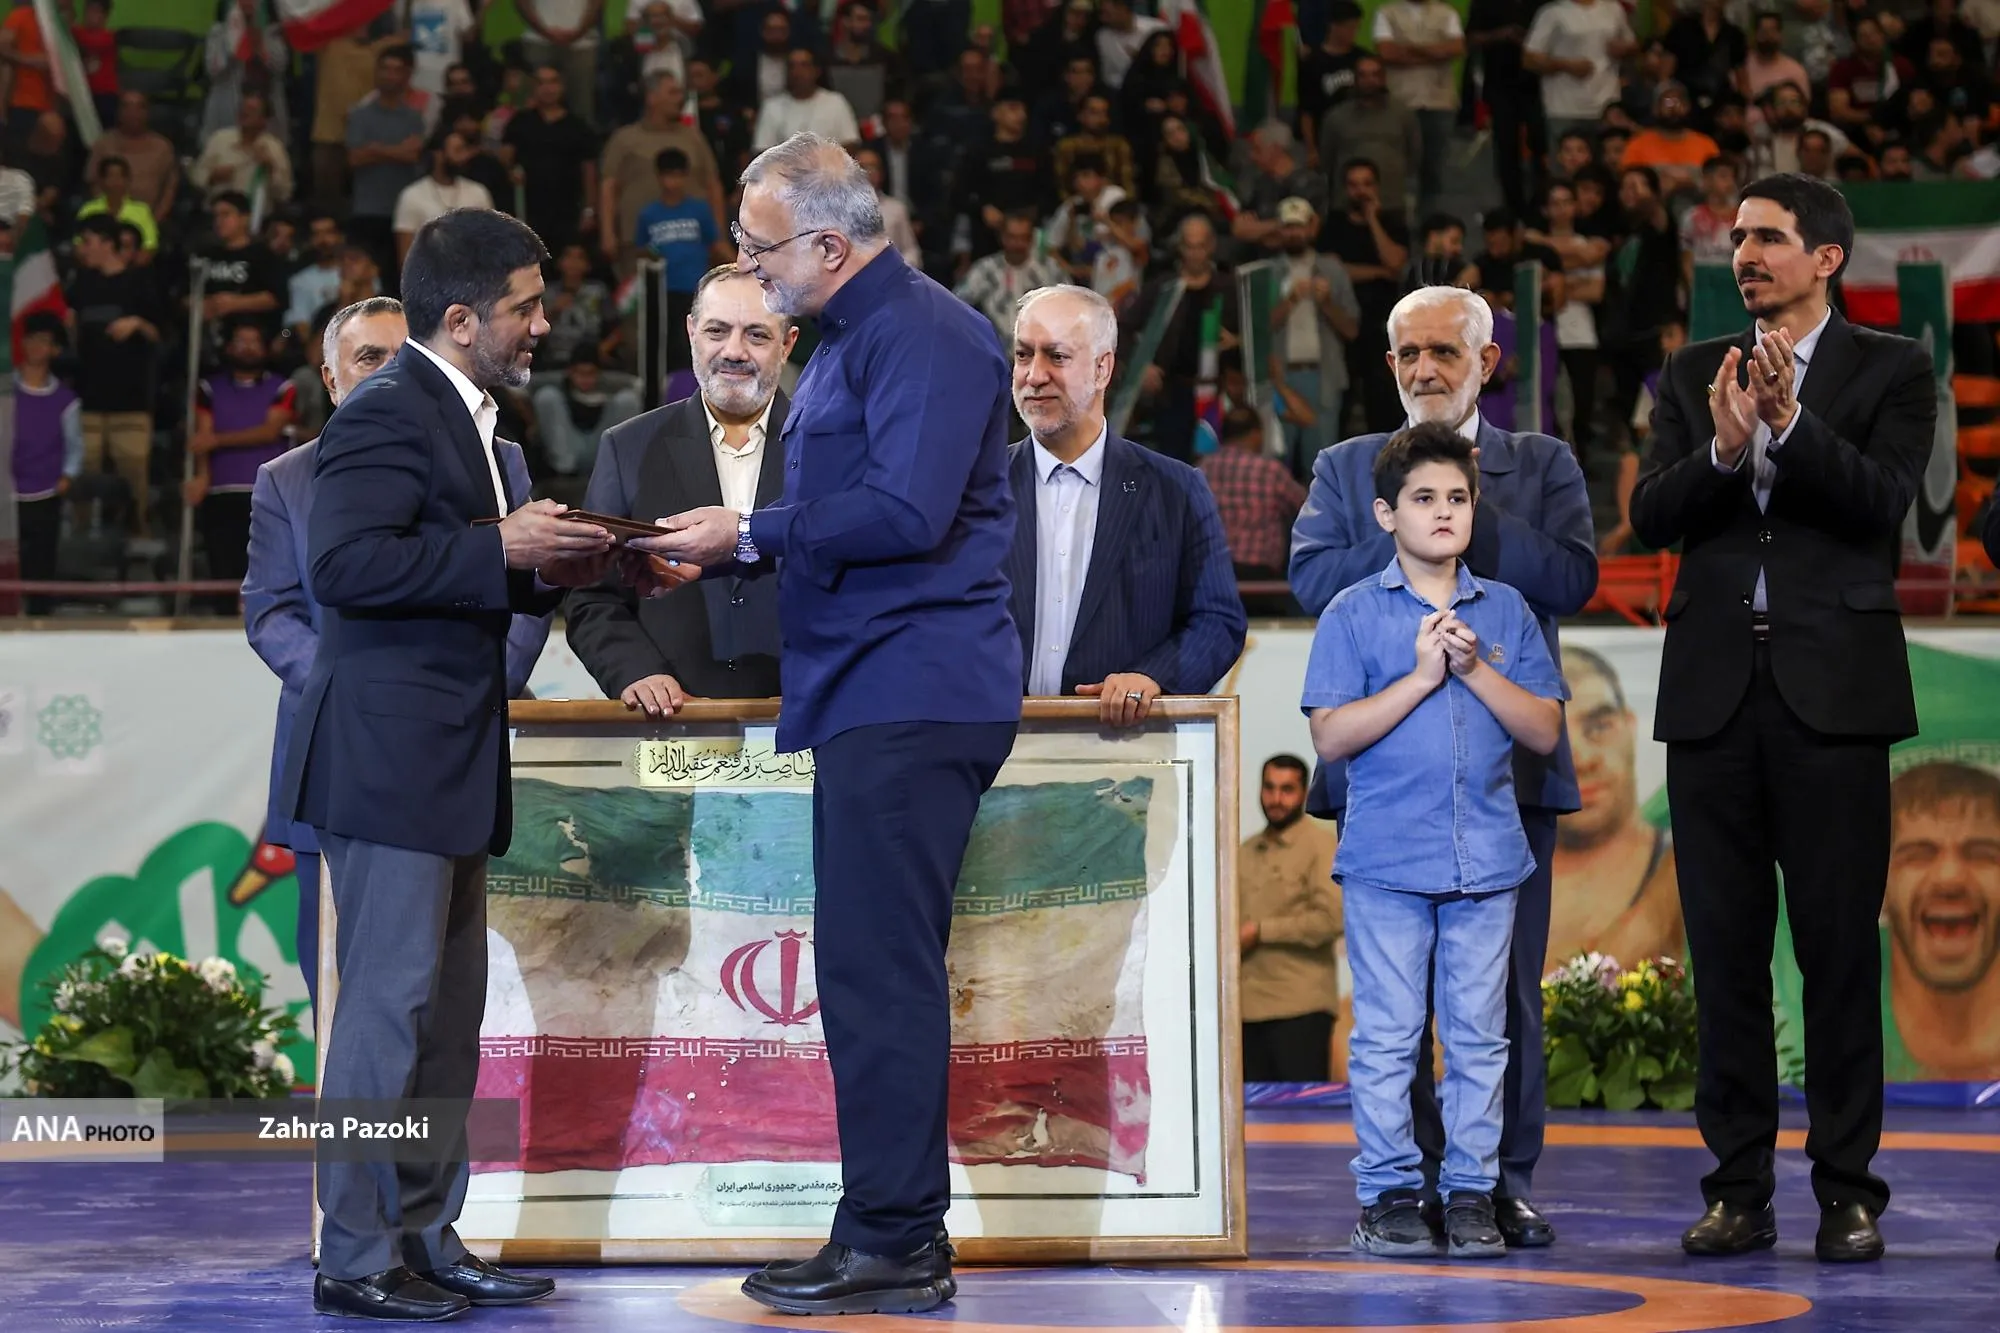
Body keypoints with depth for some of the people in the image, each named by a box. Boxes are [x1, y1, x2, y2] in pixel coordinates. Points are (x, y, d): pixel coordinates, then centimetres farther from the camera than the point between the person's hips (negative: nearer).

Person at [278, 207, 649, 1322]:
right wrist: (502, 548, -22)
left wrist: (544, 569, 9)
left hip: (449, 764, 11)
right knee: (391, 1008, -8)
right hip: (392, 757, -11)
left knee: (448, 1012, 12)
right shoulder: (391, 412, -13)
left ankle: (426, 1242, 19)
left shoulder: (462, 416, 20)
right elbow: (348, 563, -24)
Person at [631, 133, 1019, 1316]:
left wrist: (750, 533, -15)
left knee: (877, 968, -10)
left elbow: (905, 511, -23)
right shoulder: (853, 338, 21)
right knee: (879, 970, 12)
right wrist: (722, 551, 12)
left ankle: (893, 1242, -7)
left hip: (911, 697, -11)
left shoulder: (921, 335, -13)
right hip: (876, 696, 11)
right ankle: (902, 1234, 17)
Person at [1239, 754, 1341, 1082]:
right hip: (1249, 1006, 6)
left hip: (1301, 1007, -6)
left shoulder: (1319, 844, -1)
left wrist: (1261, 931, -11)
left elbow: (1331, 918, -12)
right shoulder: (1246, 851, 18)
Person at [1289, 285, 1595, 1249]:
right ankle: (1408, 1178, 11)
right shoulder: (1346, 469, 12)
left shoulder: (1543, 466, 9)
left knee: (1507, 982, 1)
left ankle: (1507, 1178, 8)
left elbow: (1572, 579, -8)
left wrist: (1471, 508, -10)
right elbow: (1312, 579, -5)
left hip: (1509, 762, -1)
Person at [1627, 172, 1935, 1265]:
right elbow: (1650, 517, 1)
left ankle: (1848, 1193, 4)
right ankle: (1738, 1191, 11)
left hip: (1832, 689, -3)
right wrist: (1723, 449, -17)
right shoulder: (1694, 376, 13)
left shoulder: (1890, 370, 4)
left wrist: (1790, 423, -24)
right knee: (1725, 951, 5)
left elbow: (1884, 500, -11)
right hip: (1715, 686, 3)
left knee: (1840, 948, -2)